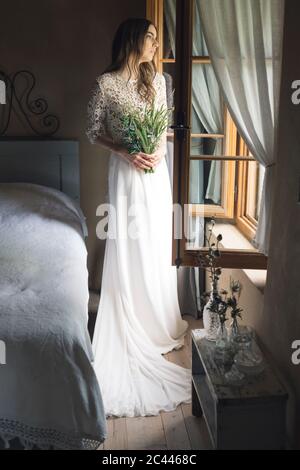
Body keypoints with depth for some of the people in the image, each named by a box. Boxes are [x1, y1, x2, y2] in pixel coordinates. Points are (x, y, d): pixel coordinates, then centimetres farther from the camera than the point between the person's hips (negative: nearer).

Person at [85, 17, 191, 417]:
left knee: (157, 246, 11)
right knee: (126, 250, 0)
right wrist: (125, 153, -16)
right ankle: (130, 326, 16)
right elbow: (93, 132, -3)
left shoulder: (157, 79, 7)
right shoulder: (105, 83, -7)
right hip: (126, 173, -4)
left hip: (156, 171, 5)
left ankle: (159, 321, 29)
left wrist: (159, 150, -8)